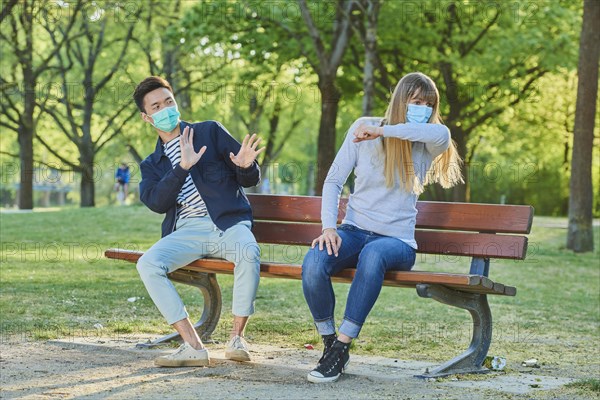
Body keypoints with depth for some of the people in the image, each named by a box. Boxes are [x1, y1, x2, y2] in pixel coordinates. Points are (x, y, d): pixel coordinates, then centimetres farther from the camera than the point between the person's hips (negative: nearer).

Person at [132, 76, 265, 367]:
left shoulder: (210, 132, 14)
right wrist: (182, 167, -15)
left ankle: (237, 338, -23)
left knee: (249, 253, -36)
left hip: (228, 223, -2)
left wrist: (245, 166, -15)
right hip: (186, 231, 2)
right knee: (147, 264, -27)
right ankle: (193, 346, -28)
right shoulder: (152, 165, 19)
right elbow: (155, 202, -3)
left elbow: (251, 180, 10)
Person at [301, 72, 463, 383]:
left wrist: (383, 131, -24)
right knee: (313, 263, -32)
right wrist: (329, 226, -12)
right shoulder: (364, 128, 5)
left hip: (396, 239, -1)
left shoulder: (426, 145, 3)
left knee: (373, 253, -39)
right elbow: (333, 181, 4)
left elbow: (442, 134, -24)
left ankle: (341, 348, -31)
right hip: (354, 231, 1)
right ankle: (329, 343, -12)